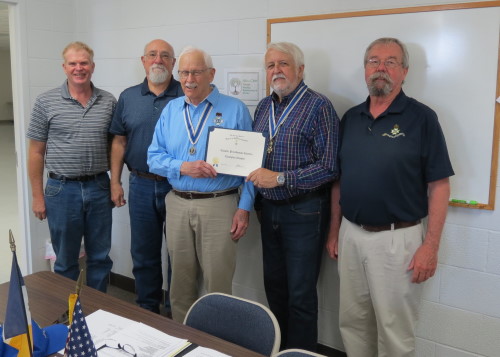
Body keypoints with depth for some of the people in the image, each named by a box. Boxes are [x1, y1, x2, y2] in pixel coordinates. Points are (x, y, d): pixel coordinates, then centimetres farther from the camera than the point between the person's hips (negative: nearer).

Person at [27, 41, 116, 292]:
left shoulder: (109, 102, 3)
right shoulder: (46, 102, -2)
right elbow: (36, 152, 0)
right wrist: (38, 196, -2)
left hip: (99, 188, 2)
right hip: (63, 189, -2)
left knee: (100, 257, 12)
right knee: (65, 261, 11)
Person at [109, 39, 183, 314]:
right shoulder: (128, 97, 8)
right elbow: (119, 141, 9)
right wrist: (115, 182, 4)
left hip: (178, 185, -2)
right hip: (141, 185, 3)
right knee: (144, 253, 13)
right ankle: (147, 308, 29)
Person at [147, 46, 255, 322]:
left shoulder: (234, 110, -1)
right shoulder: (171, 110, 10)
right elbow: (154, 157, 7)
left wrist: (244, 208, -8)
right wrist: (182, 167, -13)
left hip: (219, 206, -4)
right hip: (178, 204, 4)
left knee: (218, 286, 1)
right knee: (181, 284, 15)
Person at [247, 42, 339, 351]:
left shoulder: (319, 107, -11)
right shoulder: (264, 107, 11)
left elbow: (328, 166, -17)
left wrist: (280, 178, -21)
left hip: (304, 211, -7)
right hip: (269, 208, 7)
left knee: (301, 294, 3)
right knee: (274, 287, 18)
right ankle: (277, 346, 36)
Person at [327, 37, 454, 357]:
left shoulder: (421, 118, -7)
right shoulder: (350, 118, 8)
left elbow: (439, 185, -9)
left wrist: (431, 246, -14)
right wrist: (334, 231, 11)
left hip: (396, 238, -5)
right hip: (350, 234, 5)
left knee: (395, 331, 8)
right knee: (353, 321, 17)